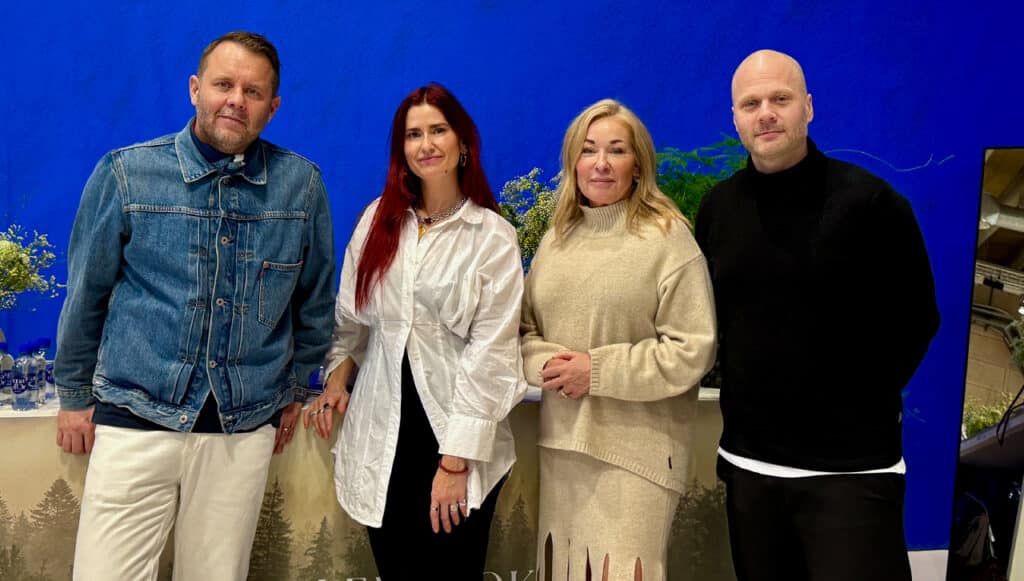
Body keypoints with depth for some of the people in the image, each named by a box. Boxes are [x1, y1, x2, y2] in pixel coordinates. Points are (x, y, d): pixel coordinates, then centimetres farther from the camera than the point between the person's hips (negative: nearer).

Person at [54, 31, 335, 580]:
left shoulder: (301, 183, -2)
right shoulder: (127, 173, -5)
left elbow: (315, 297, 10)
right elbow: (87, 292, 5)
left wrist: (294, 389, 16)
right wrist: (74, 395, 11)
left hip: (244, 428, 1)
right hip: (135, 419, -1)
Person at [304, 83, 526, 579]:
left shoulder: (492, 236, -5)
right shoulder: (378, 219, 7)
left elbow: (490, 352, -9)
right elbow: (350, 315, 14)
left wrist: (456, 460, -12)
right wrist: (336, 379, -3)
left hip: (457, 439, -3)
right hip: (380, 432, 3)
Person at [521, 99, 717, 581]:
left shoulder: (667, 238, -8)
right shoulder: (557, 237, 10)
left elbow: (693, 349, -13)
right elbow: (524, 328, 13)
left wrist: (598, 371, -15)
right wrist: (547, 365, -9)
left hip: (635, 446, -5)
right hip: (560, 439, 6)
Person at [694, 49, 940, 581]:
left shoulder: (868, 200, -9)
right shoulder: (717, 206, 4)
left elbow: (915, 318, -2)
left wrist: (866, 402, -3)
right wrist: (745, 387, 9)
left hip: (850, 467, -4)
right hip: (747, 463, 5)